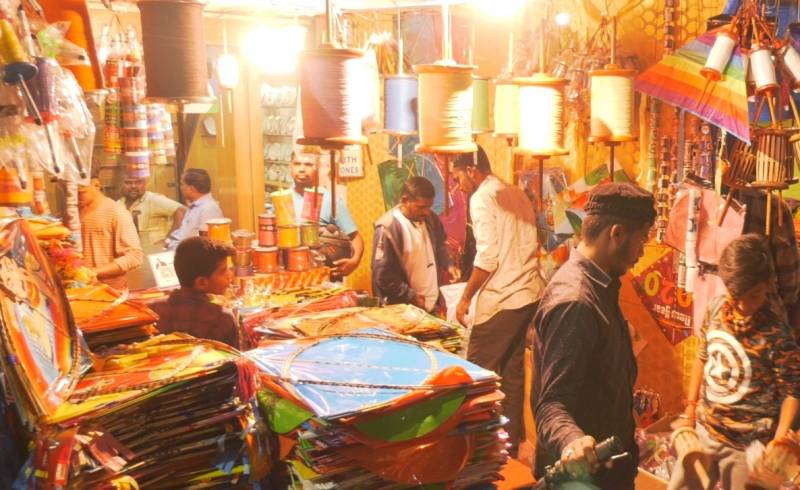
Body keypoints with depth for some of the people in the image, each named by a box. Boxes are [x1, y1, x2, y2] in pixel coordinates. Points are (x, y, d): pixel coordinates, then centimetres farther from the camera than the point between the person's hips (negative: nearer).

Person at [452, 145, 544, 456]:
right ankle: (510, 443, 21)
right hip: (528, 294, 8)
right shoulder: (517, 195, 16)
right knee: (513, 372, 14)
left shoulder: (482, 198, -10)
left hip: (500, 299, -8)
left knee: (478, 373, 2)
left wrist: (466, 297, -9)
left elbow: (487, 257, -17)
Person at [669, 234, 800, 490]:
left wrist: (779, 441, -18)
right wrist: (690, 410, 8)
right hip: (704, 429, 5)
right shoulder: (716, 308, -7)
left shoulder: (777, 335, -22)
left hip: (748, 443, -5)